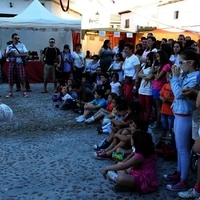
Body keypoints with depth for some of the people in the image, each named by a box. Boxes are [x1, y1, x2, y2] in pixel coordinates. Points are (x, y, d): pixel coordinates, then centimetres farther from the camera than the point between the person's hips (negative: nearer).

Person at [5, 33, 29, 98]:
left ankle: (24, 92, 0)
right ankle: (10, 92, 11)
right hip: (11, 64, 2)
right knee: (10, 78, 3)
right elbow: (6, 56, 8)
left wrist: (18, 54, -13)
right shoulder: (9, 46, 9)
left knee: (22, 78, -6)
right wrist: (9, 52, -11)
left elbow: (26, 54, -3)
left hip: (20, 63, -2)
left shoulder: (22, 45, 4)